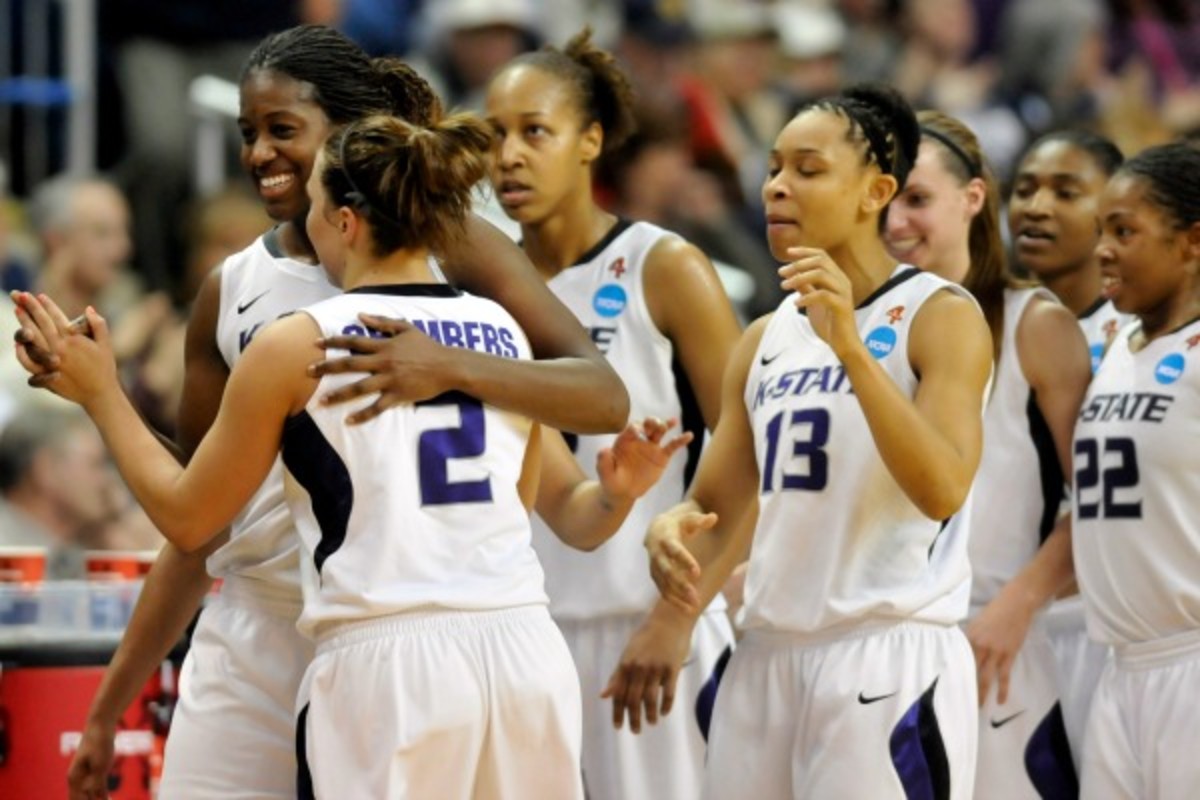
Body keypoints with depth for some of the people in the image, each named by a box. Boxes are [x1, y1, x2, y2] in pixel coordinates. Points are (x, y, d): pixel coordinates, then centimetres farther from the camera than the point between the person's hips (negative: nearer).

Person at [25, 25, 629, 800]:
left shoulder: (447, 248, -3)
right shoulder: (231, 293, 8)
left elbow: (607, 398, -15)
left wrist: (451, 368, -31)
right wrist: (109, 707, 13)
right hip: (257, 641, 4)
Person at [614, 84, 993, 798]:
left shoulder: (940, 316, -5)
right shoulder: (766, 340, 15)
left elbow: (943, 490, -20)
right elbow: (717, 510, 18)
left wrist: (849, 346, -25)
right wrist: (672, 531, -5)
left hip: (888, 658, -6)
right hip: (768, 652, 7)